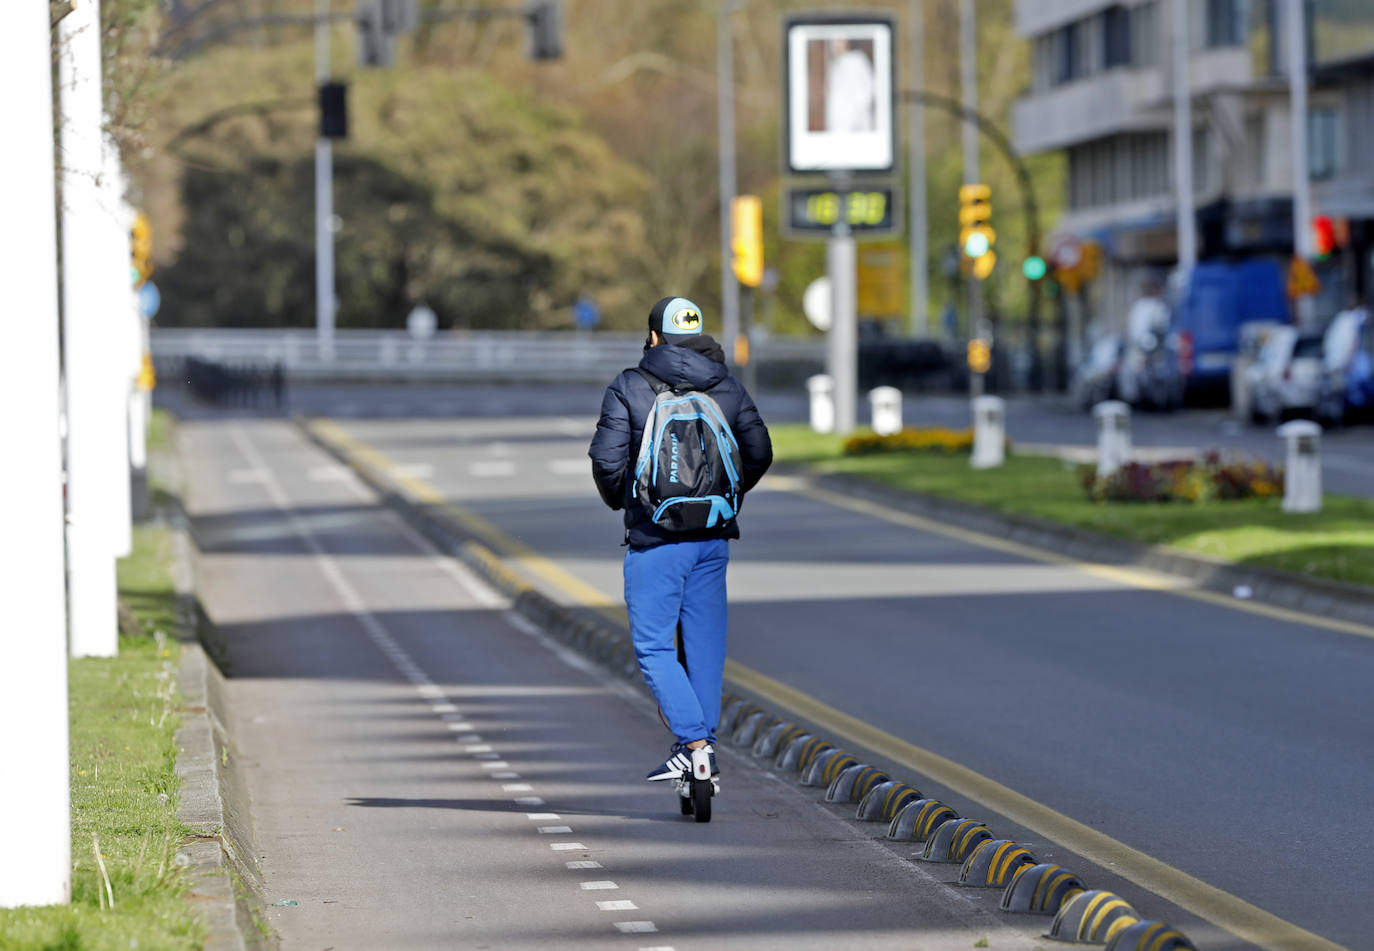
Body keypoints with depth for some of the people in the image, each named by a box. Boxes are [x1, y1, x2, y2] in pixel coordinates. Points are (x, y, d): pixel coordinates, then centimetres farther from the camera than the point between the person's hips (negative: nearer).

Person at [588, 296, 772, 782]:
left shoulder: (628, 388, -6)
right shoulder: (728, 387, 6)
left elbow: (606, 458, -11)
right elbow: (759, 452, 6)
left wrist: (618, 500, 9)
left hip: (654, 538, -4)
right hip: (714, 537, 4)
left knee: (652, 645, -1)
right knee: (705, 642, 12)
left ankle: (692, 741, -15)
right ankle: (705, 747, 15)